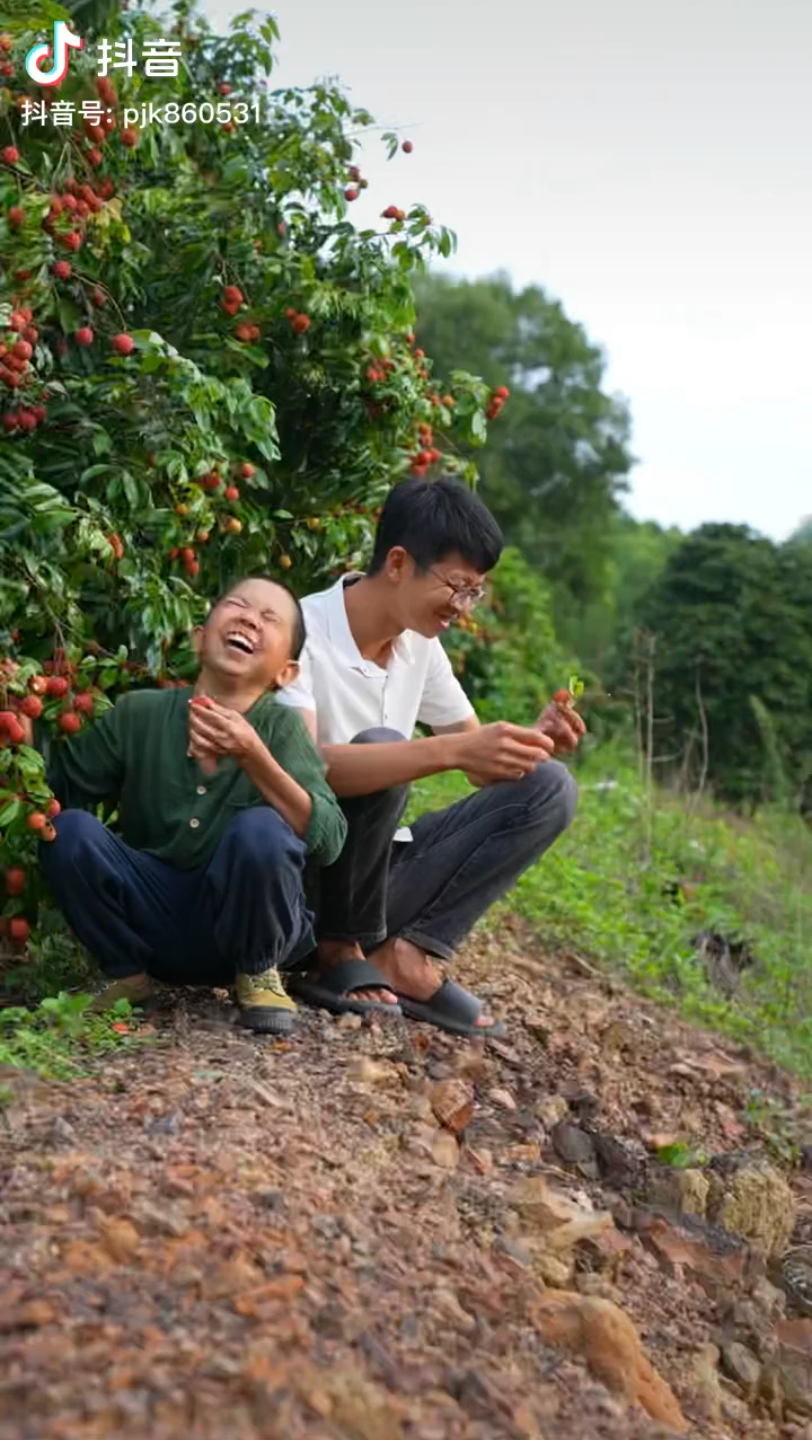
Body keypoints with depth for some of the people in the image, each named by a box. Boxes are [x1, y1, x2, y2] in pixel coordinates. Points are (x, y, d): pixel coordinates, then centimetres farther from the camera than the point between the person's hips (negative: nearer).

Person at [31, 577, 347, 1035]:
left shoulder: (281, 727, -12)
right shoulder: (139, 714, -6)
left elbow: (327, 841, -23)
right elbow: (53, 790, -2)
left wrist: (252, 757, -35)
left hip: (247, 922, -2)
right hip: (157, 924, 2)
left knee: (262, 829, -30)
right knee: (70, 831, -20)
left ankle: (257, 973, -1)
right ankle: (128, 974, 5)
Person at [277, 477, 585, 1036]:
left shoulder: (420, 644, 4)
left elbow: (482, 768, 9)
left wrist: (529, 743, -14)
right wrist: (452, 750, -41)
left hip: (373, 866, 7)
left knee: (549, 788, -7)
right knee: (378, 744, -33)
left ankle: (403, 953, -16)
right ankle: (339, 953, -15)